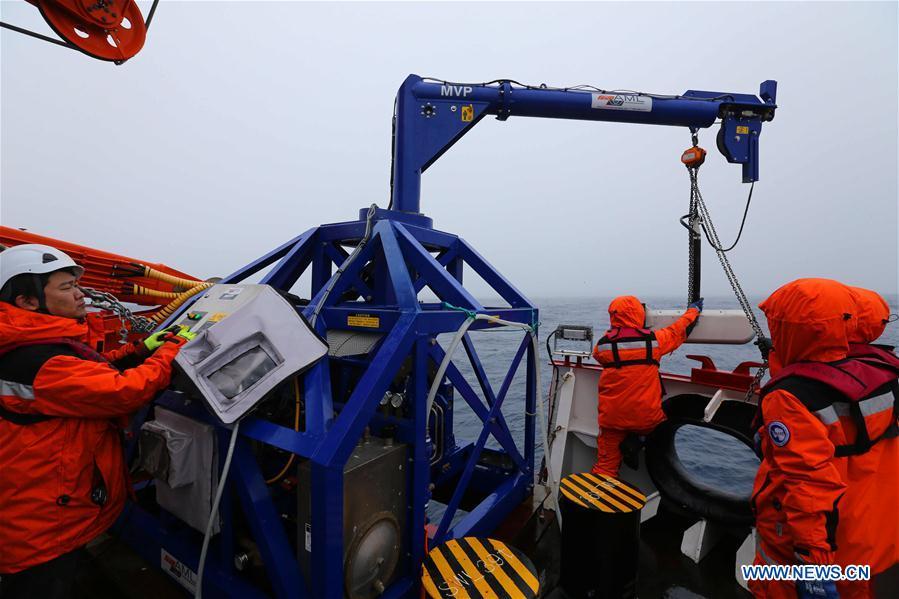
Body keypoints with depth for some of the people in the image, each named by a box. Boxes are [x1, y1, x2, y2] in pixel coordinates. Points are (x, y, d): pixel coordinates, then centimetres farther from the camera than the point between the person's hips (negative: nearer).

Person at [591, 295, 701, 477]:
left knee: (606, 462, 10)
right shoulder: (653, 339, -7)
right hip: (647, 416, -1)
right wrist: (693, 310, 32)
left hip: (612, 418, 1)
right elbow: (677, 330, 11)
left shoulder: (603, 344, -6)